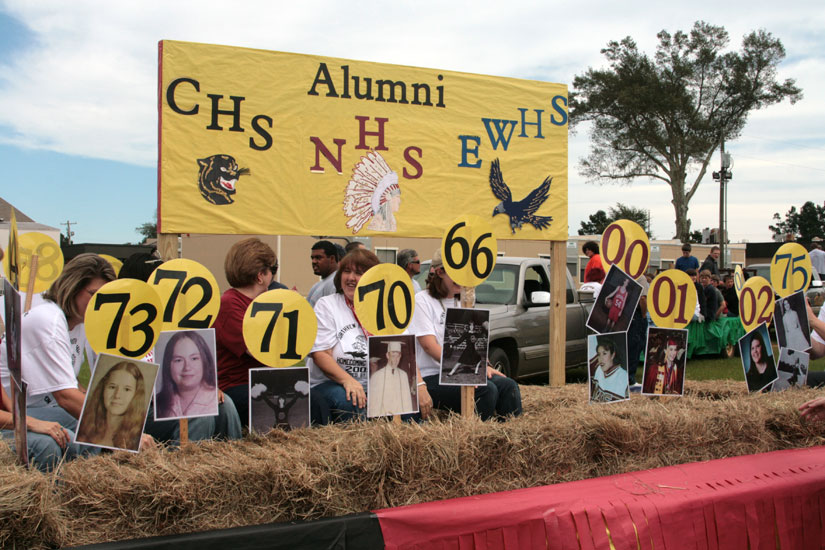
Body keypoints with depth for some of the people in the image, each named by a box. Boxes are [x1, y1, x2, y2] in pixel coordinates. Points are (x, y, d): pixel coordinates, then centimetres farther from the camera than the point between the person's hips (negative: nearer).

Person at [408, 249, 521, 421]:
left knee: (507, 385, -17)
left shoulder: (459, 305, 20)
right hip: (431, 377, -7)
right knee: (486, 389, -29)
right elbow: (429, 345, -15)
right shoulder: (422, 301, -4)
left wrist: (484, 365, -1)